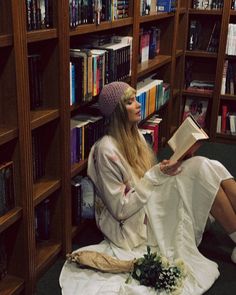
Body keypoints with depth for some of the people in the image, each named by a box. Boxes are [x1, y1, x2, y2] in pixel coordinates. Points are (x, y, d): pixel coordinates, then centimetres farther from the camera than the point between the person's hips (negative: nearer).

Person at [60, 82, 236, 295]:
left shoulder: (135, 135, 7)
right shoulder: (107, 150, -18)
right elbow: (121, 209, -17)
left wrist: (167, 167, -5)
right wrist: (156, 175, -20)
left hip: (152, 208, 8)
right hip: (132, 224, -8)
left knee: (202, 167, -12)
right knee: (200, 169, -20)